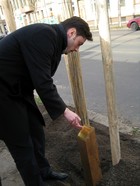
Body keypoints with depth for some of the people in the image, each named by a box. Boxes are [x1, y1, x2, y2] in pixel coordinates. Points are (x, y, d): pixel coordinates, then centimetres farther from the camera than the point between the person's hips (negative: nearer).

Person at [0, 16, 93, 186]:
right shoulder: (44, 35, -22)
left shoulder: (54, 40, 9)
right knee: (22, 144, 4)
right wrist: (64, 110, -17)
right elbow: (42, 82, -26)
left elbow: (45, 80, 11)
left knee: (36, 131, 18)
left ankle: (44, 171, 40)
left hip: (19, 89, 10)